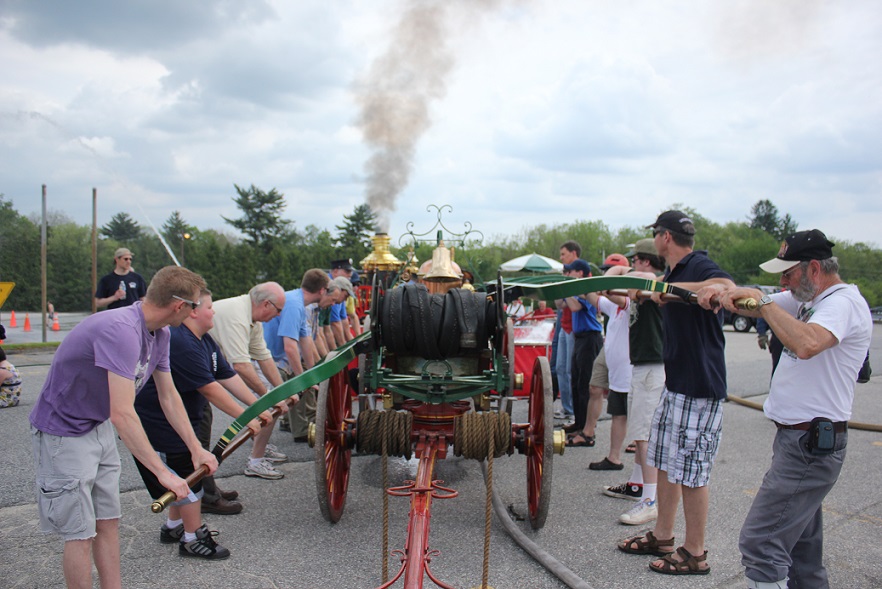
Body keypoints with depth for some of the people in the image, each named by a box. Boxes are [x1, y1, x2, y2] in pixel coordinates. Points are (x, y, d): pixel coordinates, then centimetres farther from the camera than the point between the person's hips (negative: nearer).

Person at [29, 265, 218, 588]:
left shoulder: (159, 334, -3)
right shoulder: (121, 330, -33)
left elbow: (169, 396, 8)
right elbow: (122, 415, -37)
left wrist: (196, 449, 6)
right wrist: (163, 473, -34)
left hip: (99, 427, 9)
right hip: (63, 432, -9)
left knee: (108, 522, 13)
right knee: (80, 533, -2)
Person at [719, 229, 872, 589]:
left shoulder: (844, 302, -17)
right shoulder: (808, 300, 13)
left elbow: (807, 344, -36)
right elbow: (754, 304, 17)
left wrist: (763, 302, -24)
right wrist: (733, 296, -6)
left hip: (811, 445, -10)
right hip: (801, 439, 10)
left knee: (760, 544, -13)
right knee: (801, 547, 18)